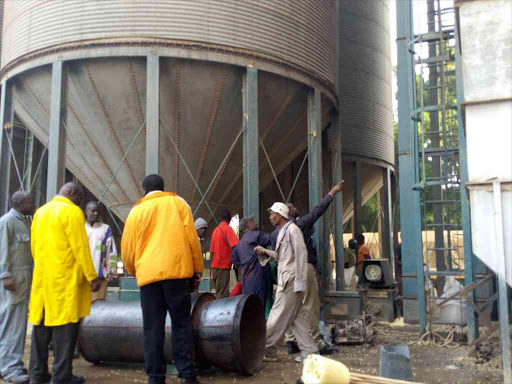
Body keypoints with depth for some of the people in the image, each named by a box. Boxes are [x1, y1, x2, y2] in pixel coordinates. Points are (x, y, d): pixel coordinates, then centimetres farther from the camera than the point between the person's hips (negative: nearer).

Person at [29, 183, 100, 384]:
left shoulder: (40, 211, 14)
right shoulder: (72, 212, -9)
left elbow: (34, 246, 17)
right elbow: (80, 247, -14)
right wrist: (92, 276, -10)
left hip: (42, 277, 7)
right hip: (66, 278, -7)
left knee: (41, 326, 12)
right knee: (64, 326, -2)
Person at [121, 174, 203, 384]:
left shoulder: (137, 210, 13)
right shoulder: (177, 202, 11)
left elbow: (127, 248, 14)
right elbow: (192, 239, 5)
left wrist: (135, 271, 31)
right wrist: (197, 270, 10)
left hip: (149, 274, 1)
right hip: (177, 271, 0)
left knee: (153, 328, 5)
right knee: (181, 323, 5)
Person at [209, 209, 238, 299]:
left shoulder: (215, 230, 12)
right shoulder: (228, 229, -8)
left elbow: (211, 250, 14)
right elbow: (235, 246, -20)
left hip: (215, 266, 7)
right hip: (223, 265, -7)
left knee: (218, 293, 12)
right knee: (223, 295, -7)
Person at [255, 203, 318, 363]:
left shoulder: (292, 228, -10)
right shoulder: (282, 231, 18)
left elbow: (301, 254, -17)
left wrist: (300, 281, -21)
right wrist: (264, 251, 15)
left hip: (291, 280, -9)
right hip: (285, 280, 9)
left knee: (279, 316, -2)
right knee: (298, 316, 8)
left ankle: (267, 351, 6)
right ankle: (309, 351, 11)